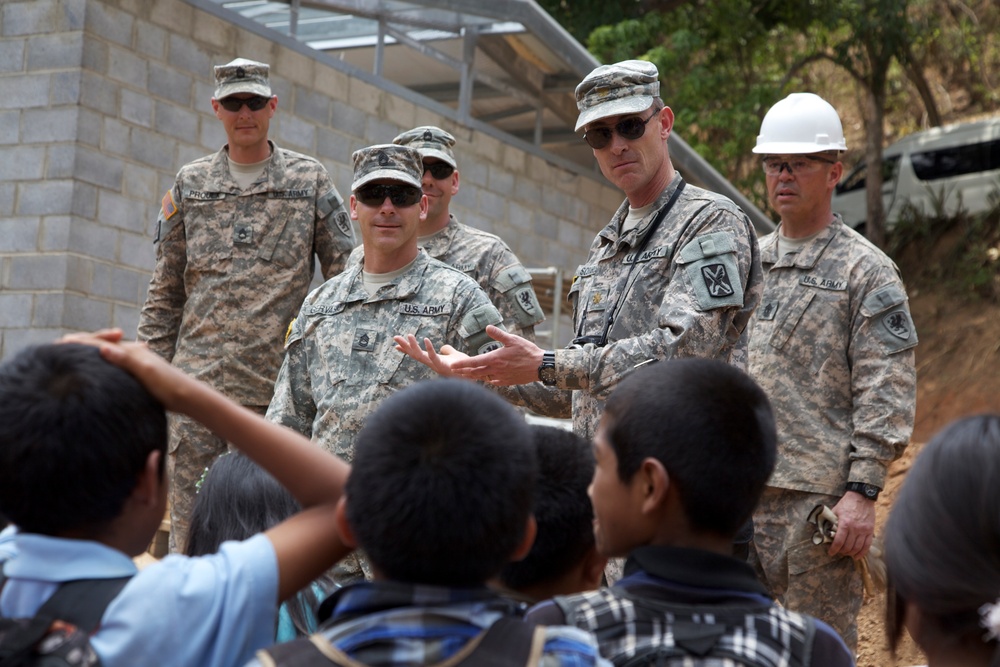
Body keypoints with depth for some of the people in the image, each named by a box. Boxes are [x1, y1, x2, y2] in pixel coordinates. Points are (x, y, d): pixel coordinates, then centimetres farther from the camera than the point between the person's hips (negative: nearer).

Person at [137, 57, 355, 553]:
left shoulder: (310, 180, 7)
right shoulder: (189, 185, 11)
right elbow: (165, 290, 13)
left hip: (281, 383, -1)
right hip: (200, 380, 1)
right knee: (190, 519, 1)